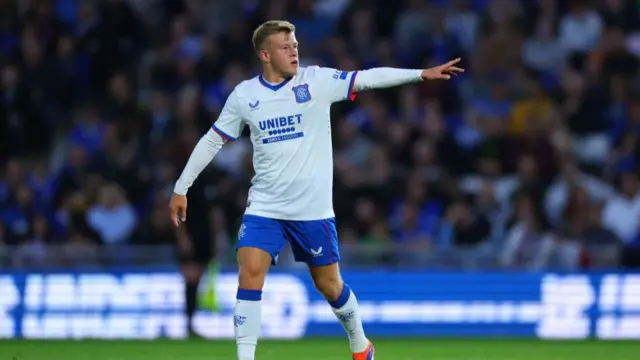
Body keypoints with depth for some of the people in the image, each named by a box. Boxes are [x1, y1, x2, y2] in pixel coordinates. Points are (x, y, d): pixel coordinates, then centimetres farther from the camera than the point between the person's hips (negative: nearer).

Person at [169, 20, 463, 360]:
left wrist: (421, 74, -21)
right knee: (249, 275, -15)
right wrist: (181, 189, 9)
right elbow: (212, 140, 8)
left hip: (313, 209, -1)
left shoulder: (317, 81, -5)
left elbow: (368, 78, -11)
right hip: (264, 208, 1)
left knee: (328, 285, 9)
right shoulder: (243, 95, -1)